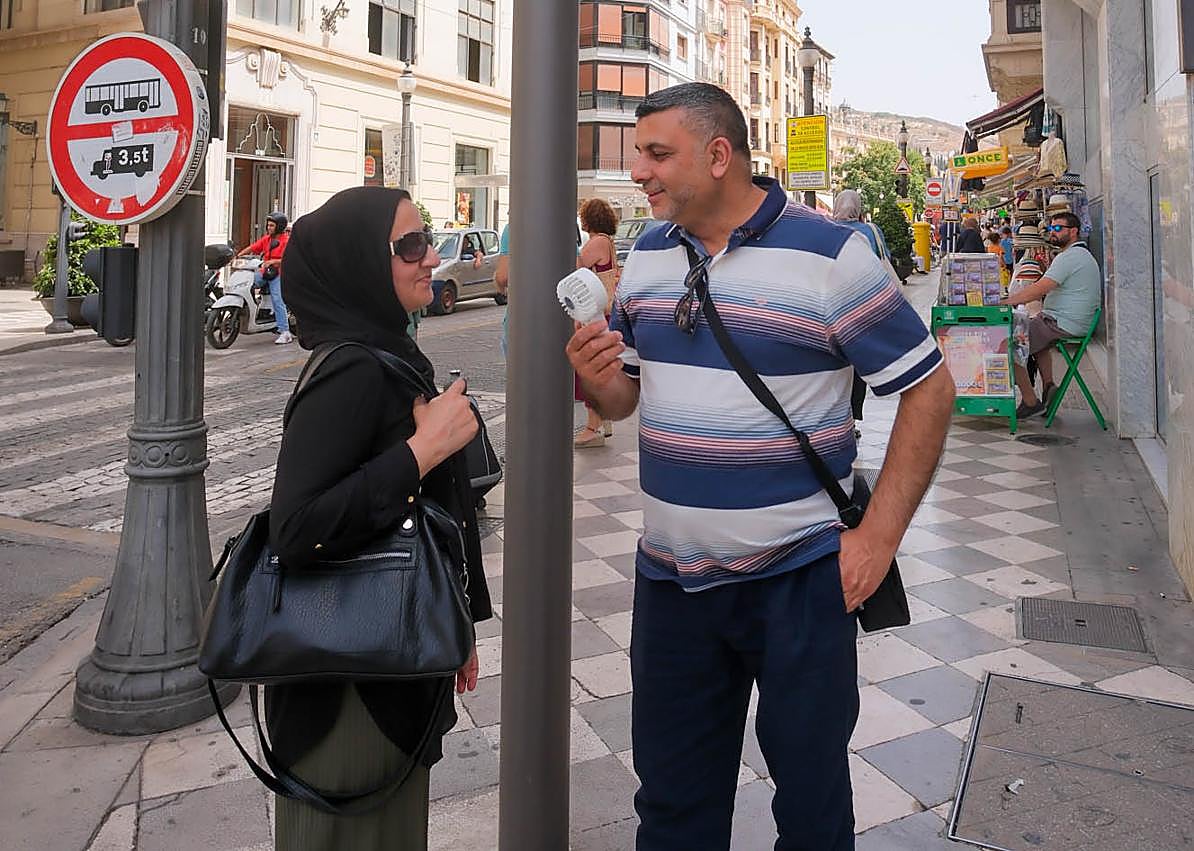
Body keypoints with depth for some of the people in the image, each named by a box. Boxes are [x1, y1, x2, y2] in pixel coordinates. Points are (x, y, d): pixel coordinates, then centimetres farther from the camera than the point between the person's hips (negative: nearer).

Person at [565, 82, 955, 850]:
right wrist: (595, 378, -11)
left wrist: (879, 535, -13)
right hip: (671, 574, 5)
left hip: (798, 576, -4)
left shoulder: (830, 255, -10)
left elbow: (929, 389, -8)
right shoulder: (646, 259, 6)